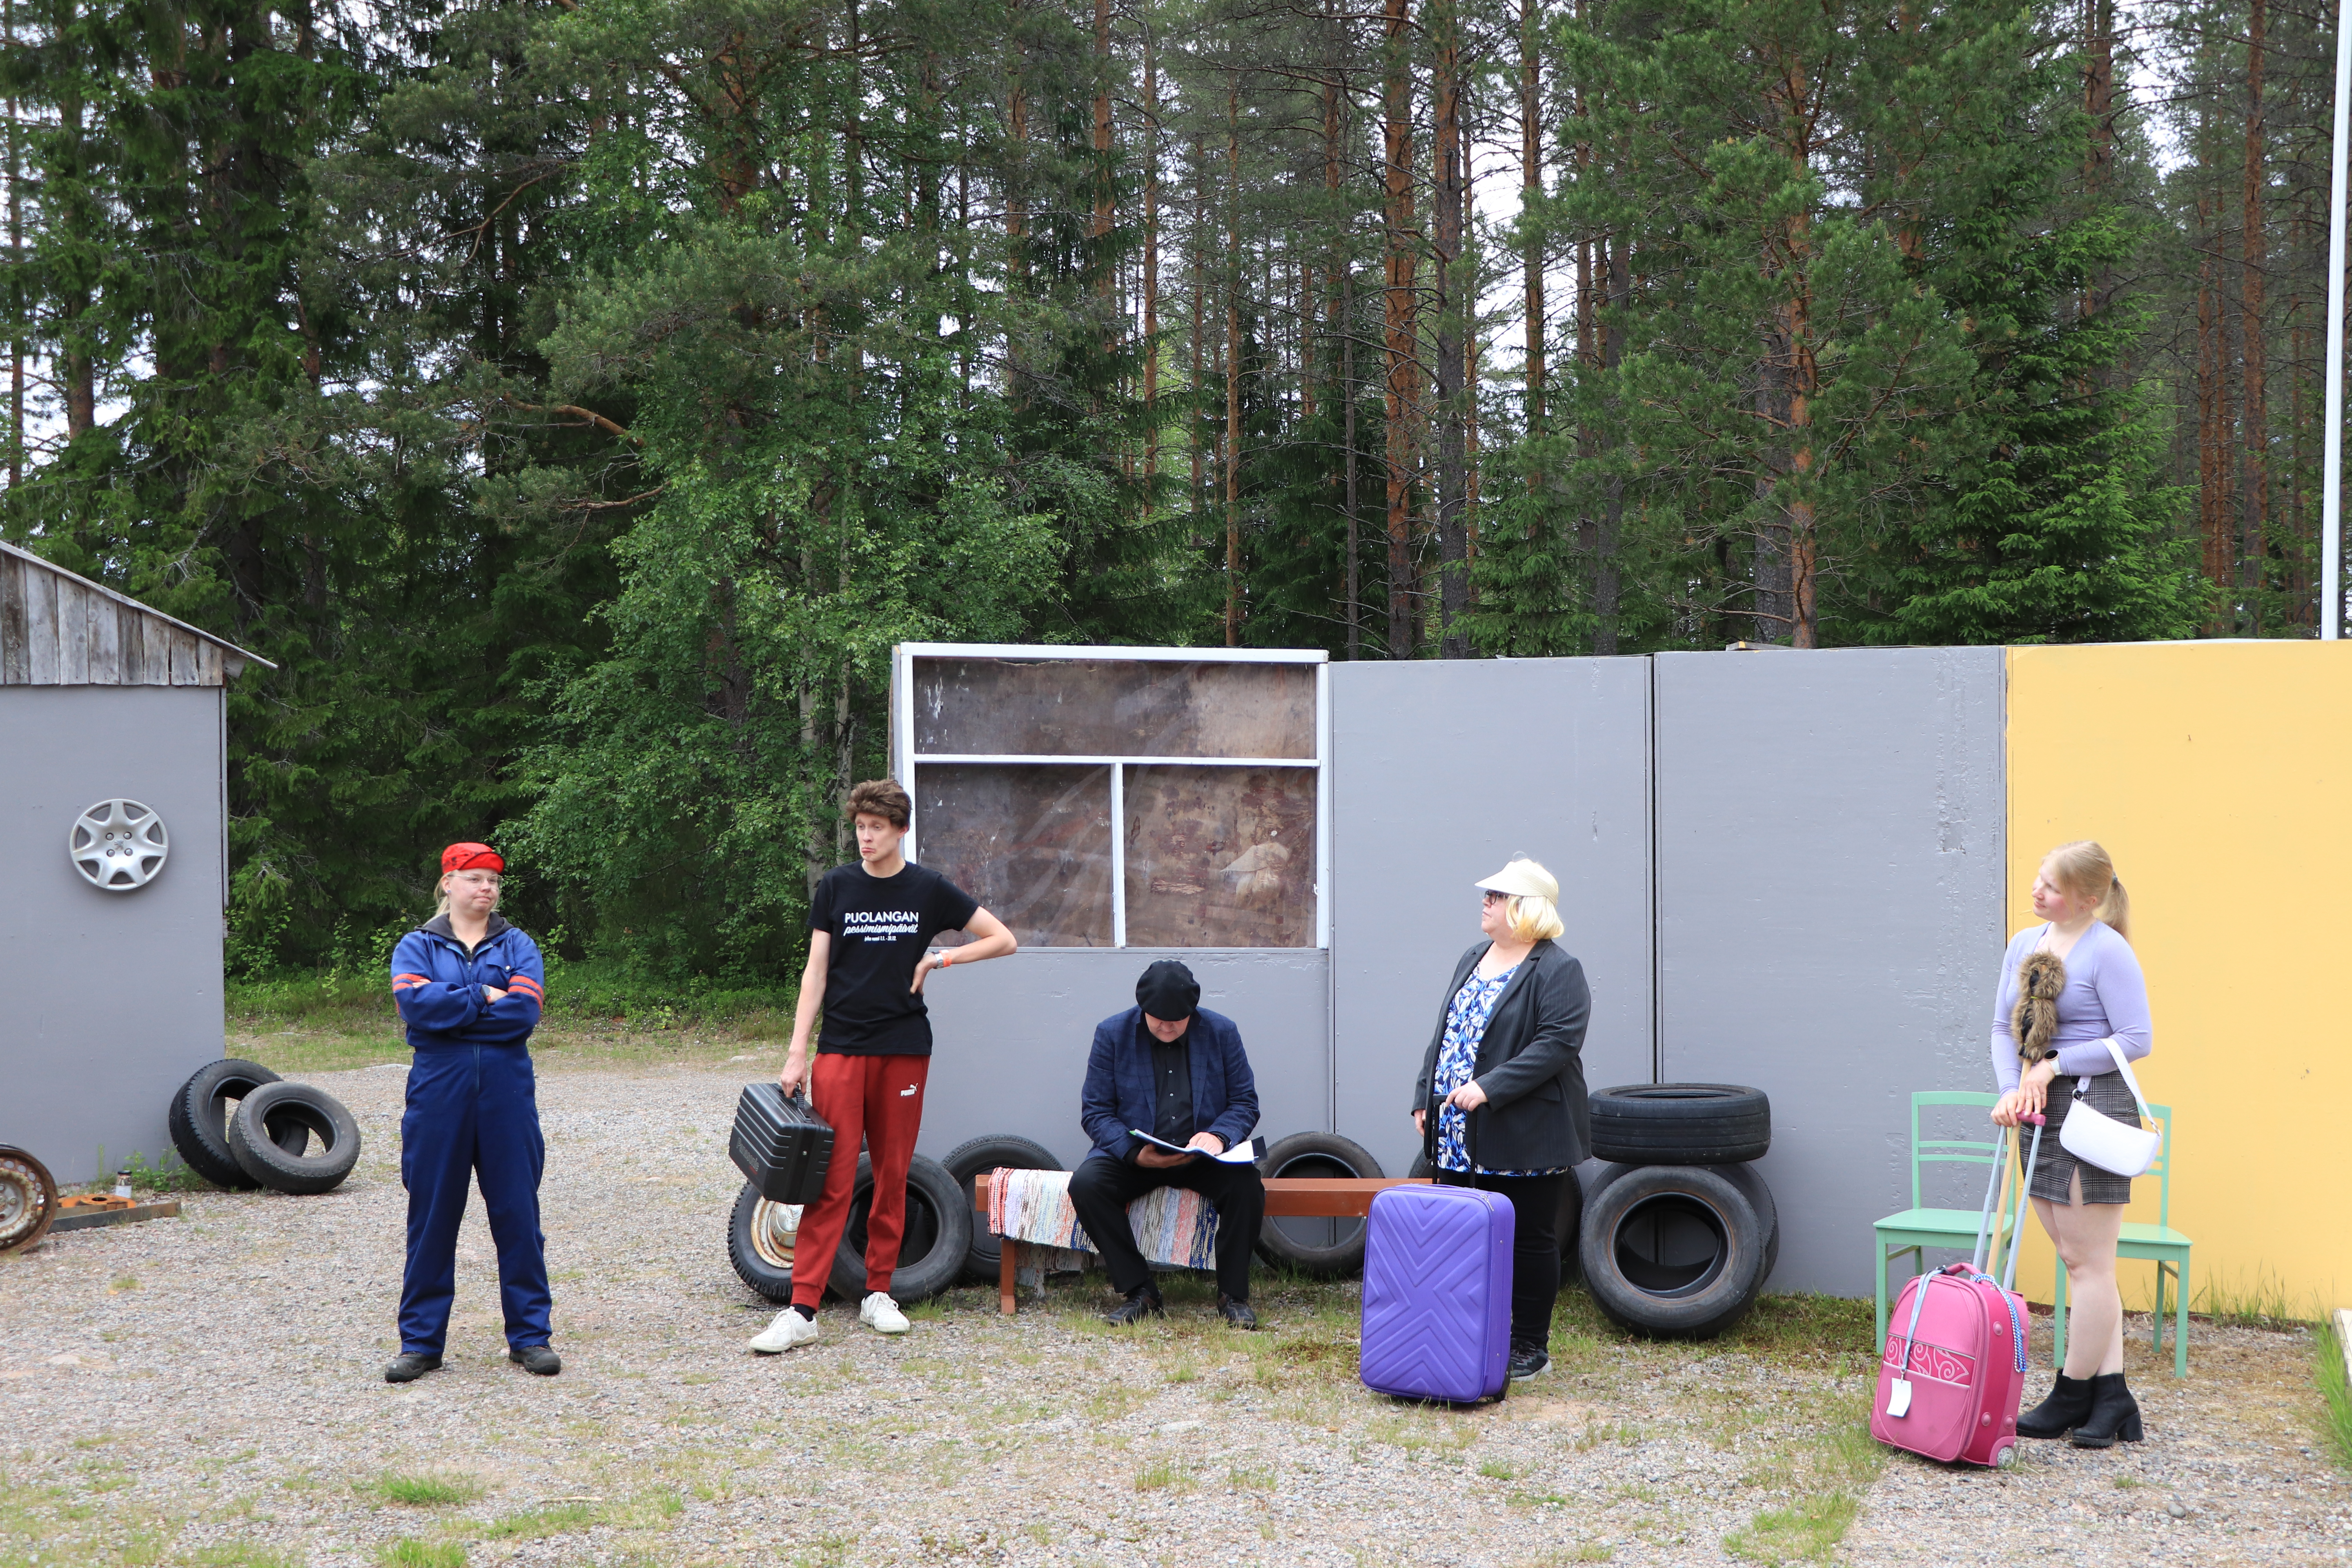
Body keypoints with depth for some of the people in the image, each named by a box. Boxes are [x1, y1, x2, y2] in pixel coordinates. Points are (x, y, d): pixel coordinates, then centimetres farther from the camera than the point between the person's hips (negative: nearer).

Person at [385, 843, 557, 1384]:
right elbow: (415, 1003, -12)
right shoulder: (417, 947, 8)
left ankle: (530, 1334, 12)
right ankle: (421, 1340, 13)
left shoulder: (517, 945, 10)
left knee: (518, 1212, 3)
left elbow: (525, 1009, -8)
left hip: (507, 1092, 1)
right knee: (432, 1213, 3)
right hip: (438, 1091, -1)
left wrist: (452, 1008, -7)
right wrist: (485, 998, -9)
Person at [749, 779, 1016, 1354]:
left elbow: (1004, 940, 8)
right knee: (832, 1180, -7)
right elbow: (816, 971, 4)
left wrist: (940, 959, -2)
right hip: (841, 1048, -1)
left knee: (893, 1176, 6)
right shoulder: (836, 887, 5)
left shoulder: (928, 890, 4)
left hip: (904, 1048, 1)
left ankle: (878, 1294, 18)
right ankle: (802, 1310, -8)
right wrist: (797, 1053, -3)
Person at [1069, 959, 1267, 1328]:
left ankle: (1233, 1295, -12)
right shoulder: (1112, 1034, -1)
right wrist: (1135, 1153, -21)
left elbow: (1246, 1103, 4)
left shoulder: (1221, 1032, 1)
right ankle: (1139, 1293, -17)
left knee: (1246, 1185, -31)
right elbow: (1095, 1111, -2)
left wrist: (1218, 1136, -19)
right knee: (1086, 1184, -29)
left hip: (1203, 1155, 0)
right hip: (1132, 1154, 0)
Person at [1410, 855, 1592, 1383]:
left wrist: (1489, 1088, -23)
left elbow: (1557, 1044, -19)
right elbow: (1444, 1034, 19)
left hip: (1524, 1137, -7)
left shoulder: (1558, 972, -9)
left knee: (1529, 1240, 3)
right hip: (1457, 1136, 7)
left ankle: (1530, 1347, 14)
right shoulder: (1472, 961, 15)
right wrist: (1424, 1097, 10)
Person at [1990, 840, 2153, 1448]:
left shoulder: (2108, 951, -11)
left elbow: (2136, 1040, -14)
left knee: (2088, 1262, 0)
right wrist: (2013, 1090, -2)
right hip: (2043, 1109, 8)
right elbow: (2003, 1027, 14)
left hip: (2094, 1106, -8)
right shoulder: (2024, 945, 11)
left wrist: (2054, 1066, -13)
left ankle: (2072, 1397, 8)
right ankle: (2111, 1396, 14)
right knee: (2079, 1259, 9)